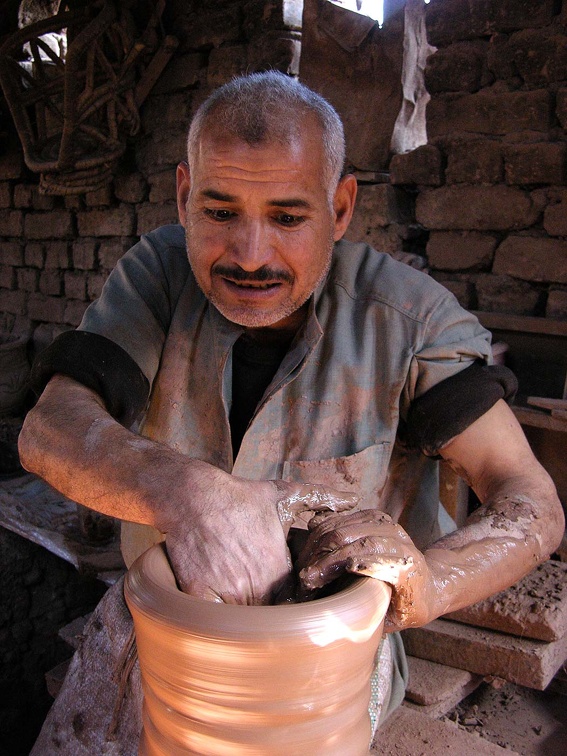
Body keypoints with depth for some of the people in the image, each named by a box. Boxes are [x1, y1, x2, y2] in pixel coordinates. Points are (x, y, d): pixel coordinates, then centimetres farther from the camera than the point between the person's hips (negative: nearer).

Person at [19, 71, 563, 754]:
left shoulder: (408, 313, -19)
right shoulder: (160, 272, -14)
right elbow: (50, 431, -25)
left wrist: (427, 581, -42)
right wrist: (185, 493, -45)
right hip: (160, 617, 2)